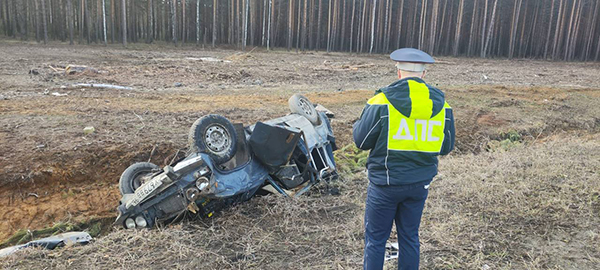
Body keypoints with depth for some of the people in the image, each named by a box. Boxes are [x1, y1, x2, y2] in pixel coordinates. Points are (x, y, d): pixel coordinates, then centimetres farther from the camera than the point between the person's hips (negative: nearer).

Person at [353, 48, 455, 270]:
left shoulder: (382, 102, -16)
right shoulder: (442, 105, -2)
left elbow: (361, 141, -8)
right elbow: (446, 147, 6)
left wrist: (357, 124, 11)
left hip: (385, 183, -4)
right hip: (420, 183, 4)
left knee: (375, 239, 11)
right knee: (410, 237, 20)